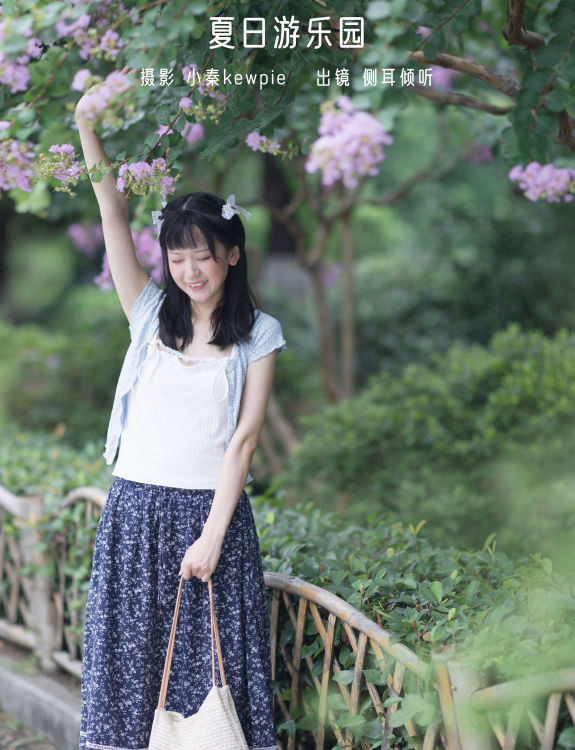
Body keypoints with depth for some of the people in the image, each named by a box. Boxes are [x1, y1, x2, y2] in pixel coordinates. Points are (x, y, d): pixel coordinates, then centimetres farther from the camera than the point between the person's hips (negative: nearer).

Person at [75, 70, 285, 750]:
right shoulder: (151, 313, 7)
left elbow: (244, 438, -4)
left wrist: (212, 535, -11)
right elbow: (113, 217, -2)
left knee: (210, 664, 2)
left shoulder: (258, 334, 1)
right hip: (135, 508, 2)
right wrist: (85, 121, -10)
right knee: (129, 656, 5)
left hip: (213, 512, -2)